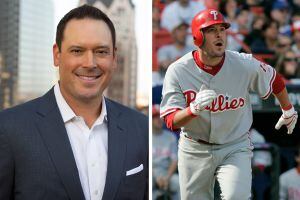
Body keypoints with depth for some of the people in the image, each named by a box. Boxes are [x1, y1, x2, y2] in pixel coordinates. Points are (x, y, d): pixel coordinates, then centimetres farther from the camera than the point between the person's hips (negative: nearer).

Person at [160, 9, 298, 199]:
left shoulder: (246, 65, -14)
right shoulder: (178, 71, -16)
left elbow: (275, 80, 7)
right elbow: (171, 121, -20)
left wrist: (288, 112, 22)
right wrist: (194, 108, -40)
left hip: (235, 148, -1)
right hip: (194, 151, 1)